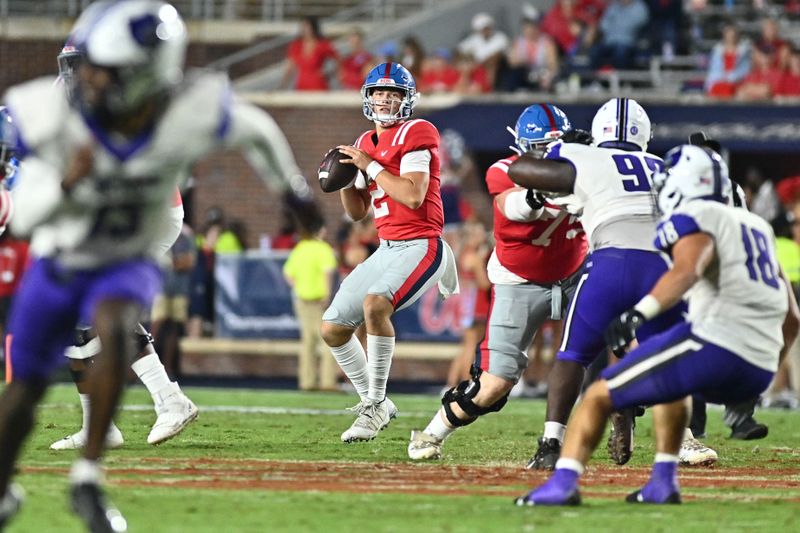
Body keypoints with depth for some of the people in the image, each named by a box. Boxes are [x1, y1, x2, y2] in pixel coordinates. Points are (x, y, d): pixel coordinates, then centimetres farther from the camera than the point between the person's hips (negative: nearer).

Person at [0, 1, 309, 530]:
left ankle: (88, 478, -26)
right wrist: (66, 184, -44)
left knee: (113, 329, -34)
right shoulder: (49, 115, -29)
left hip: (127, 264, -1)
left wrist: (291, 187, 14)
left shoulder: (191, 113, -29)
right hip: (57, 263, 1)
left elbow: (255, 130, -5)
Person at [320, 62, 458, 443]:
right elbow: (358, 212, 19)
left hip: (420, 246, -9)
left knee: (374, 304, -33)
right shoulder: (367, 143, 14)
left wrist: (370, 165, -16)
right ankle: (373, 403, 21)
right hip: (387, 250, 9)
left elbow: (414, 196, -22)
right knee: (332, 328, 6)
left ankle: (375, 404, -22)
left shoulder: (415, 134, -10)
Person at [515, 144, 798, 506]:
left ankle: (563, 482, -21)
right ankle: (663, 483, 28)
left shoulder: (693, 219, 2)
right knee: (670, 383, 37)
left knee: (600, 396, -2)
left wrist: (639, 313, -34)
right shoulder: (756, 227, 26)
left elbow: (687, 269, -22)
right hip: (759, 374, 8)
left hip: (714, 345, -8)